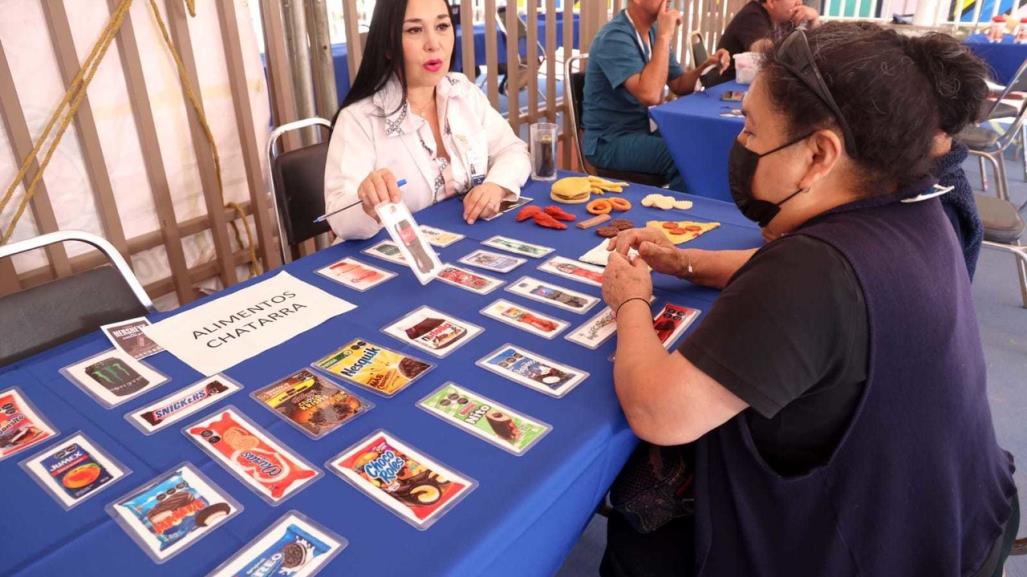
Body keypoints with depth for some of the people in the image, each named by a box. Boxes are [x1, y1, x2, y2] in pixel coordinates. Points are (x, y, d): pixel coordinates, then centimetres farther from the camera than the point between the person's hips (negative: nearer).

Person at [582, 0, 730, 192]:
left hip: (644, 129, 9)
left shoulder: (653, 31, 8)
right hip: (610, 142, -9)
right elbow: (650, 95, -32)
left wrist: (707, 65, -6)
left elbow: (679, 85, 12)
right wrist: (664, 36, -26)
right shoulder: (615, 37, -20)